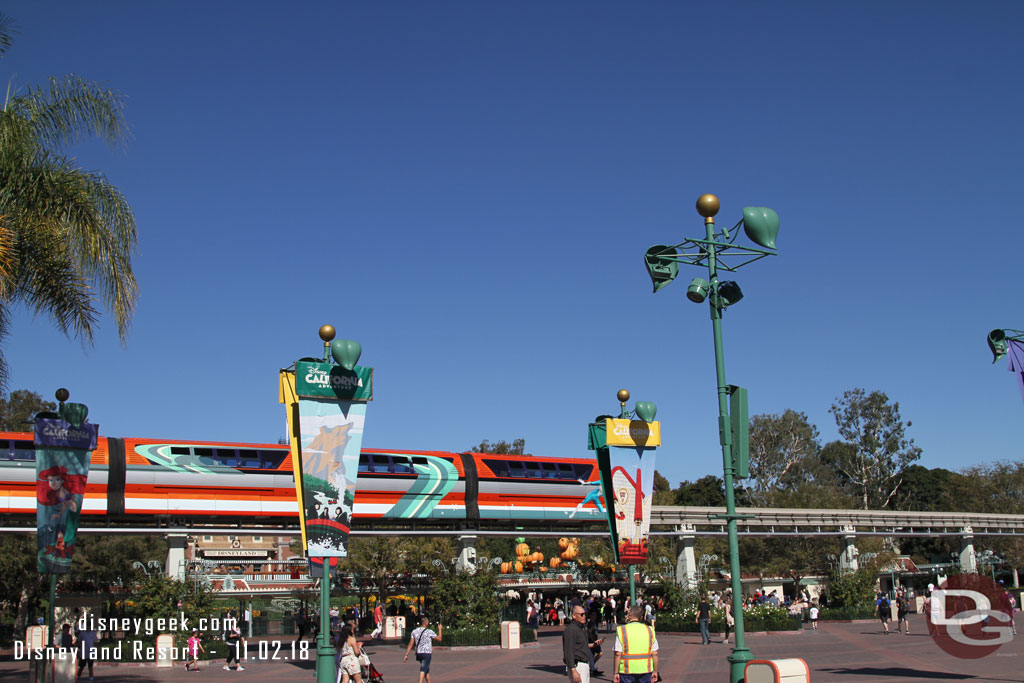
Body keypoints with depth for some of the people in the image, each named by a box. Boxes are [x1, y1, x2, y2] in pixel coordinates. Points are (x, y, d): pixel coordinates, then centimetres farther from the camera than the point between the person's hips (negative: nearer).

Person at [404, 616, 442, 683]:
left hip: (418, 653, 6)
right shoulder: (429, 632, -8)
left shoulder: (414, 631, 5)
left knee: (427, 670, 19)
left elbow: (411, 643, 2)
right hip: (427, 653, -6)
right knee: (423, 670, -9)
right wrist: (440, 629, 17)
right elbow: (439, 639, 3)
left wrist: (406, 655, 3)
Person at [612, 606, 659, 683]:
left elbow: (618, 654, -8)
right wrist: (655, 671, 11)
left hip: (627, 671, -3)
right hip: (645, 670, 3)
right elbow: (655, 654, 3)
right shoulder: (649, 630, 5)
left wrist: (616, 673, -3)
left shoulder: (621, 630, -5)